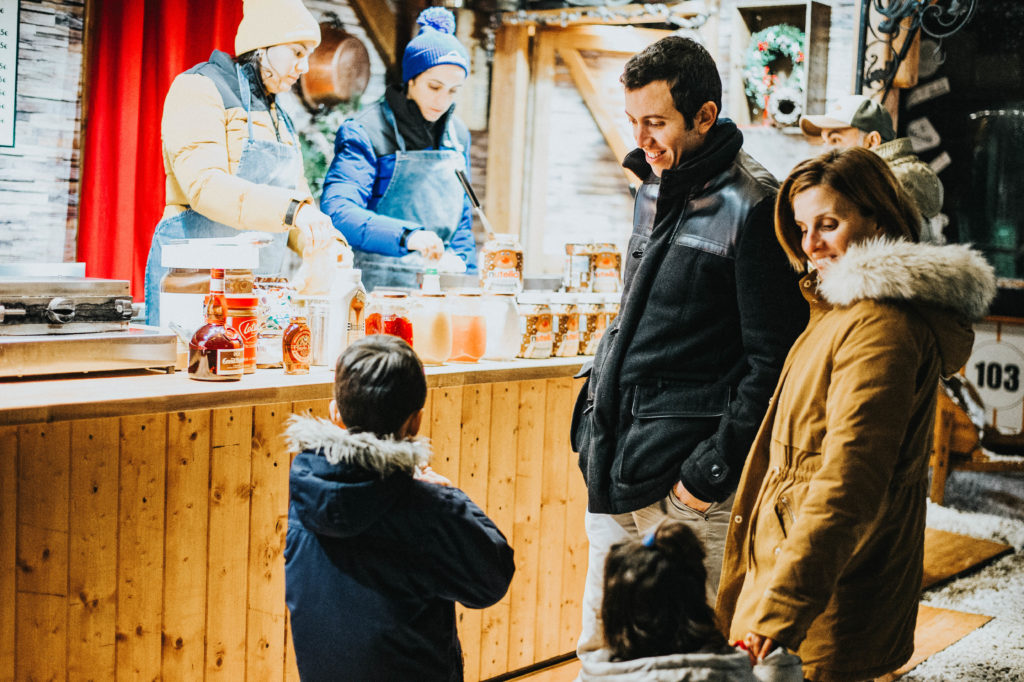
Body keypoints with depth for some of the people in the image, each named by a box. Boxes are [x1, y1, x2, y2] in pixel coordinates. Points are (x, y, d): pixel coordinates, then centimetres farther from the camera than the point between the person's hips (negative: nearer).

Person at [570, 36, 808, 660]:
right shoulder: (654, 192, 13)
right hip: (616, 468, 8)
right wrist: (596, 408, 16)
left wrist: (713, 472, -16)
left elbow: (772, 363, -16)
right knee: (600, 648, 16)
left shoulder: (751, 211, -14)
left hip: (685, 489, -8)